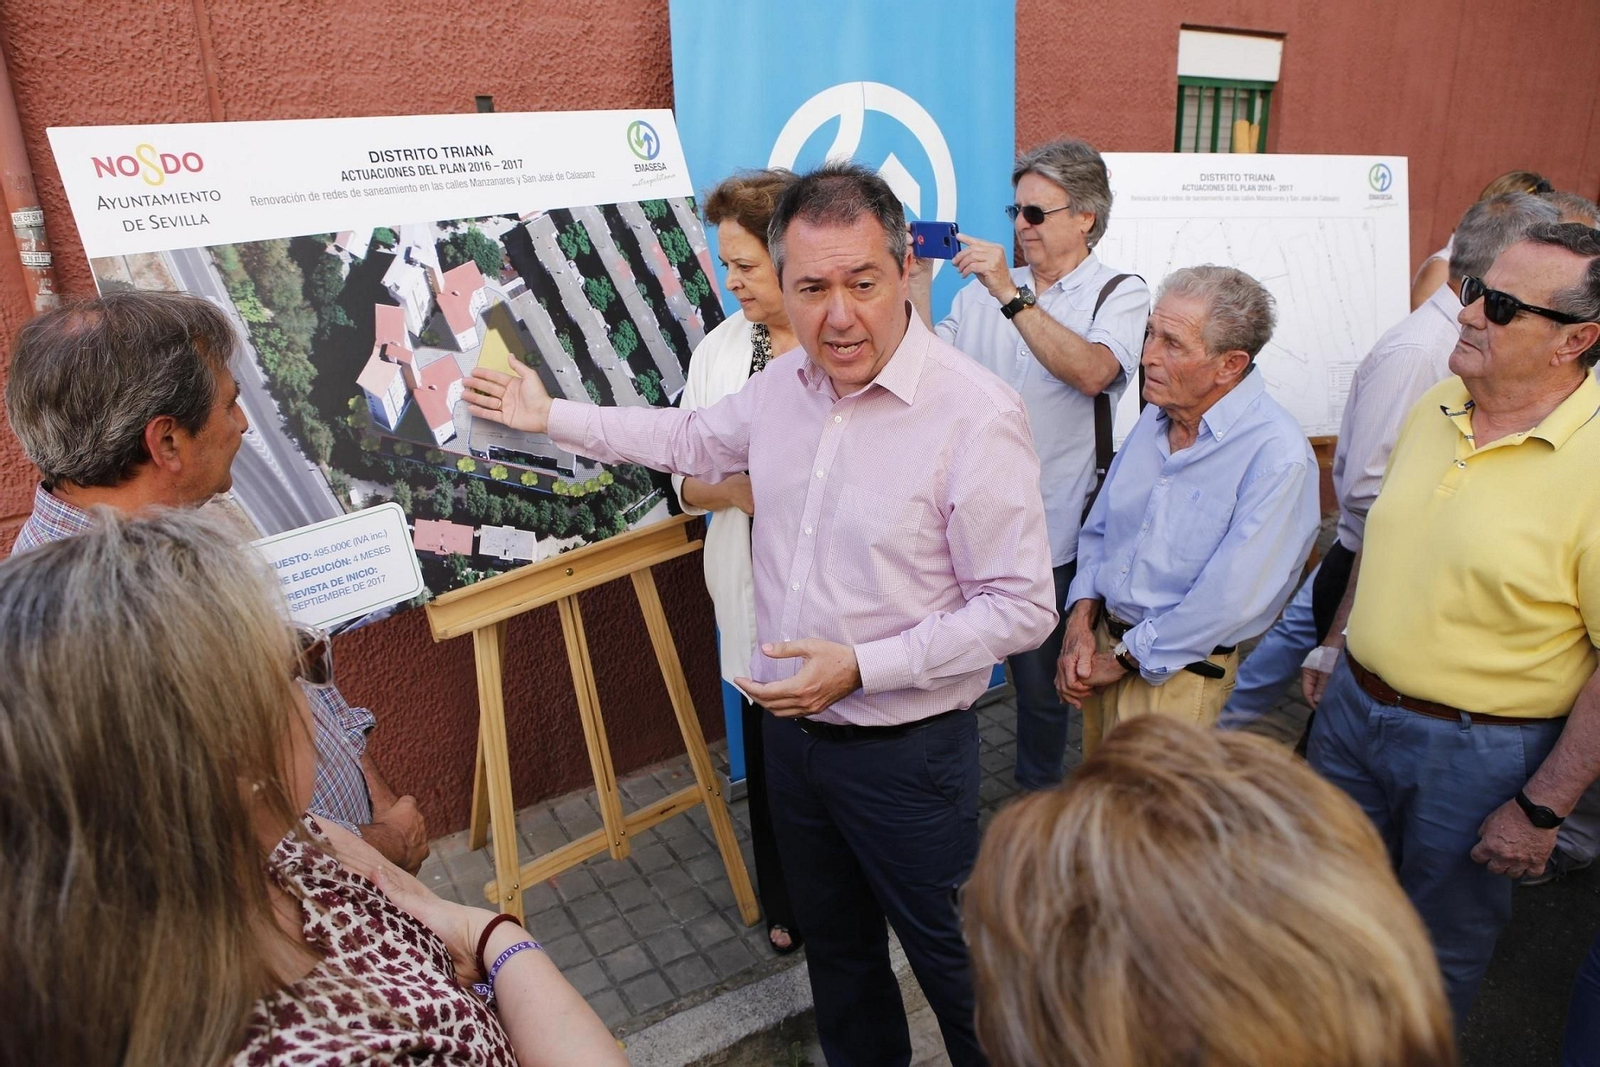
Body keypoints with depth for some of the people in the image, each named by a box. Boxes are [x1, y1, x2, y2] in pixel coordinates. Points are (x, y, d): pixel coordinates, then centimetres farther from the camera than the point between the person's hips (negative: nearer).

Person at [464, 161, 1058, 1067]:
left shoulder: (977, 415, -23)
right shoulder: (783, 382, -2)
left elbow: (1022, 608, -20)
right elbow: (696, 441, 18)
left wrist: (862, 667, -25)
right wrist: (552, 417, 20)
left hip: (906, 750, -6)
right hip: (792, 728, 7)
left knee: (950, 956, 15)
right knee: (834, 940, 27)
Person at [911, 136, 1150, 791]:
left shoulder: (1120, 294, 0)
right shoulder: (981, 287, 11)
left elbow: (1093, 372, -22)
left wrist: (1011, 296, -26)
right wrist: (916, 288, -8)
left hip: (1048, 534, -3)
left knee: (1041, 685, 12)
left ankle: (1039, 798, 36)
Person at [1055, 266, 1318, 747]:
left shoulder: (1278, 456, -21)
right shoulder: (1156, 416, 3)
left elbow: (1230, 596, -23)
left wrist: (1124, 658, -13)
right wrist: (1081, 621, -3)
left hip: (1177, 676, -6)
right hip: (1102, 645, 7)